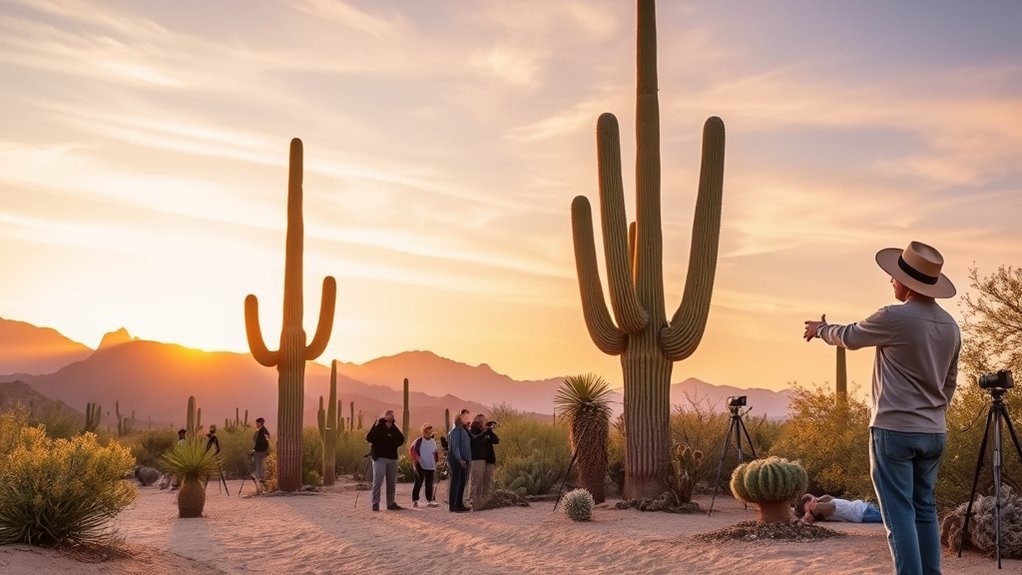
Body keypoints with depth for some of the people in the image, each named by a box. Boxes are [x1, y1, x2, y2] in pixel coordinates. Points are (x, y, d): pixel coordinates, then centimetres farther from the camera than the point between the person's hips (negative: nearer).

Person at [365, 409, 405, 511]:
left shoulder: (394, 429, 13)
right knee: (378, 481, -11)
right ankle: (375, 504, -9)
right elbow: (369, 438, -14)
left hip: (392, 458, 5)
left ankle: (391, 503, 16)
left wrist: (392, 429, -9)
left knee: (392, 482, 8)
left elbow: (401, 440, 0)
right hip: (380, 457, -5)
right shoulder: (378, 427, 0)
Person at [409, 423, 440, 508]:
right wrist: (416, 459, -13)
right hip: (421, 466, -5)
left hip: (431, 466, 5)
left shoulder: (433, 442, 13)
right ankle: (415, 501, 6)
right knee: (418, 483, 0)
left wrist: (435, 463, 14)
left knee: (430, 484, 7)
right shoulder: (419, 441, -5)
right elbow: (411, 449, -9)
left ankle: (429, 500, 12)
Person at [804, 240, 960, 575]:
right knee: (924, 510, 14)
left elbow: (850, 337, 3)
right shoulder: (950, 326, 7)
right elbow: (949, 383, 15)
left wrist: (821, 329, 23)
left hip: (894, 430, -7)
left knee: (900, 514, -4)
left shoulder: (894, 318, -14)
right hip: (934, 433, 7)